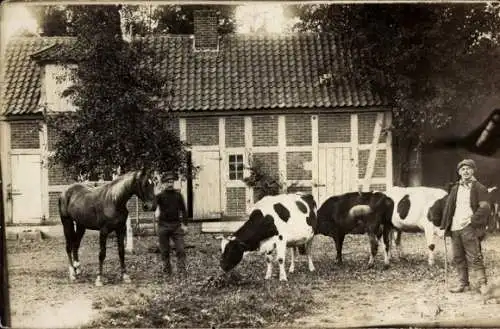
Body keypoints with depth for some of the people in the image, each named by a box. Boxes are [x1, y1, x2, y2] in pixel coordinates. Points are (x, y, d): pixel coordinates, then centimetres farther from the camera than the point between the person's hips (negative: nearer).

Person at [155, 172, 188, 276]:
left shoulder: (178, 195, 6)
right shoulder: (160, 196, 0)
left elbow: (183, 210, 9)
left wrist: (185, 224, 2)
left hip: (176, 225, 1)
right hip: (164, 225, -1)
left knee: (180, 249, -6)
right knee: (165, 251, 6)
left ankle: (182, 270, -3)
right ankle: (167, 271, 16)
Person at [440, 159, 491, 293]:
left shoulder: (479, 188, 2)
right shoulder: (454, 189, 16)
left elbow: (484, 208, -7)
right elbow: (447, 208, 17)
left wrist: (471, 220, -16)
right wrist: (444, 226, 10)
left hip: (469, 228, -5)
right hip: (455, 228, 5)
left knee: (474, 257, -9)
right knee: (458, 258, 8)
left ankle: (482, 283, -5)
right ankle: (463, 283, 16)